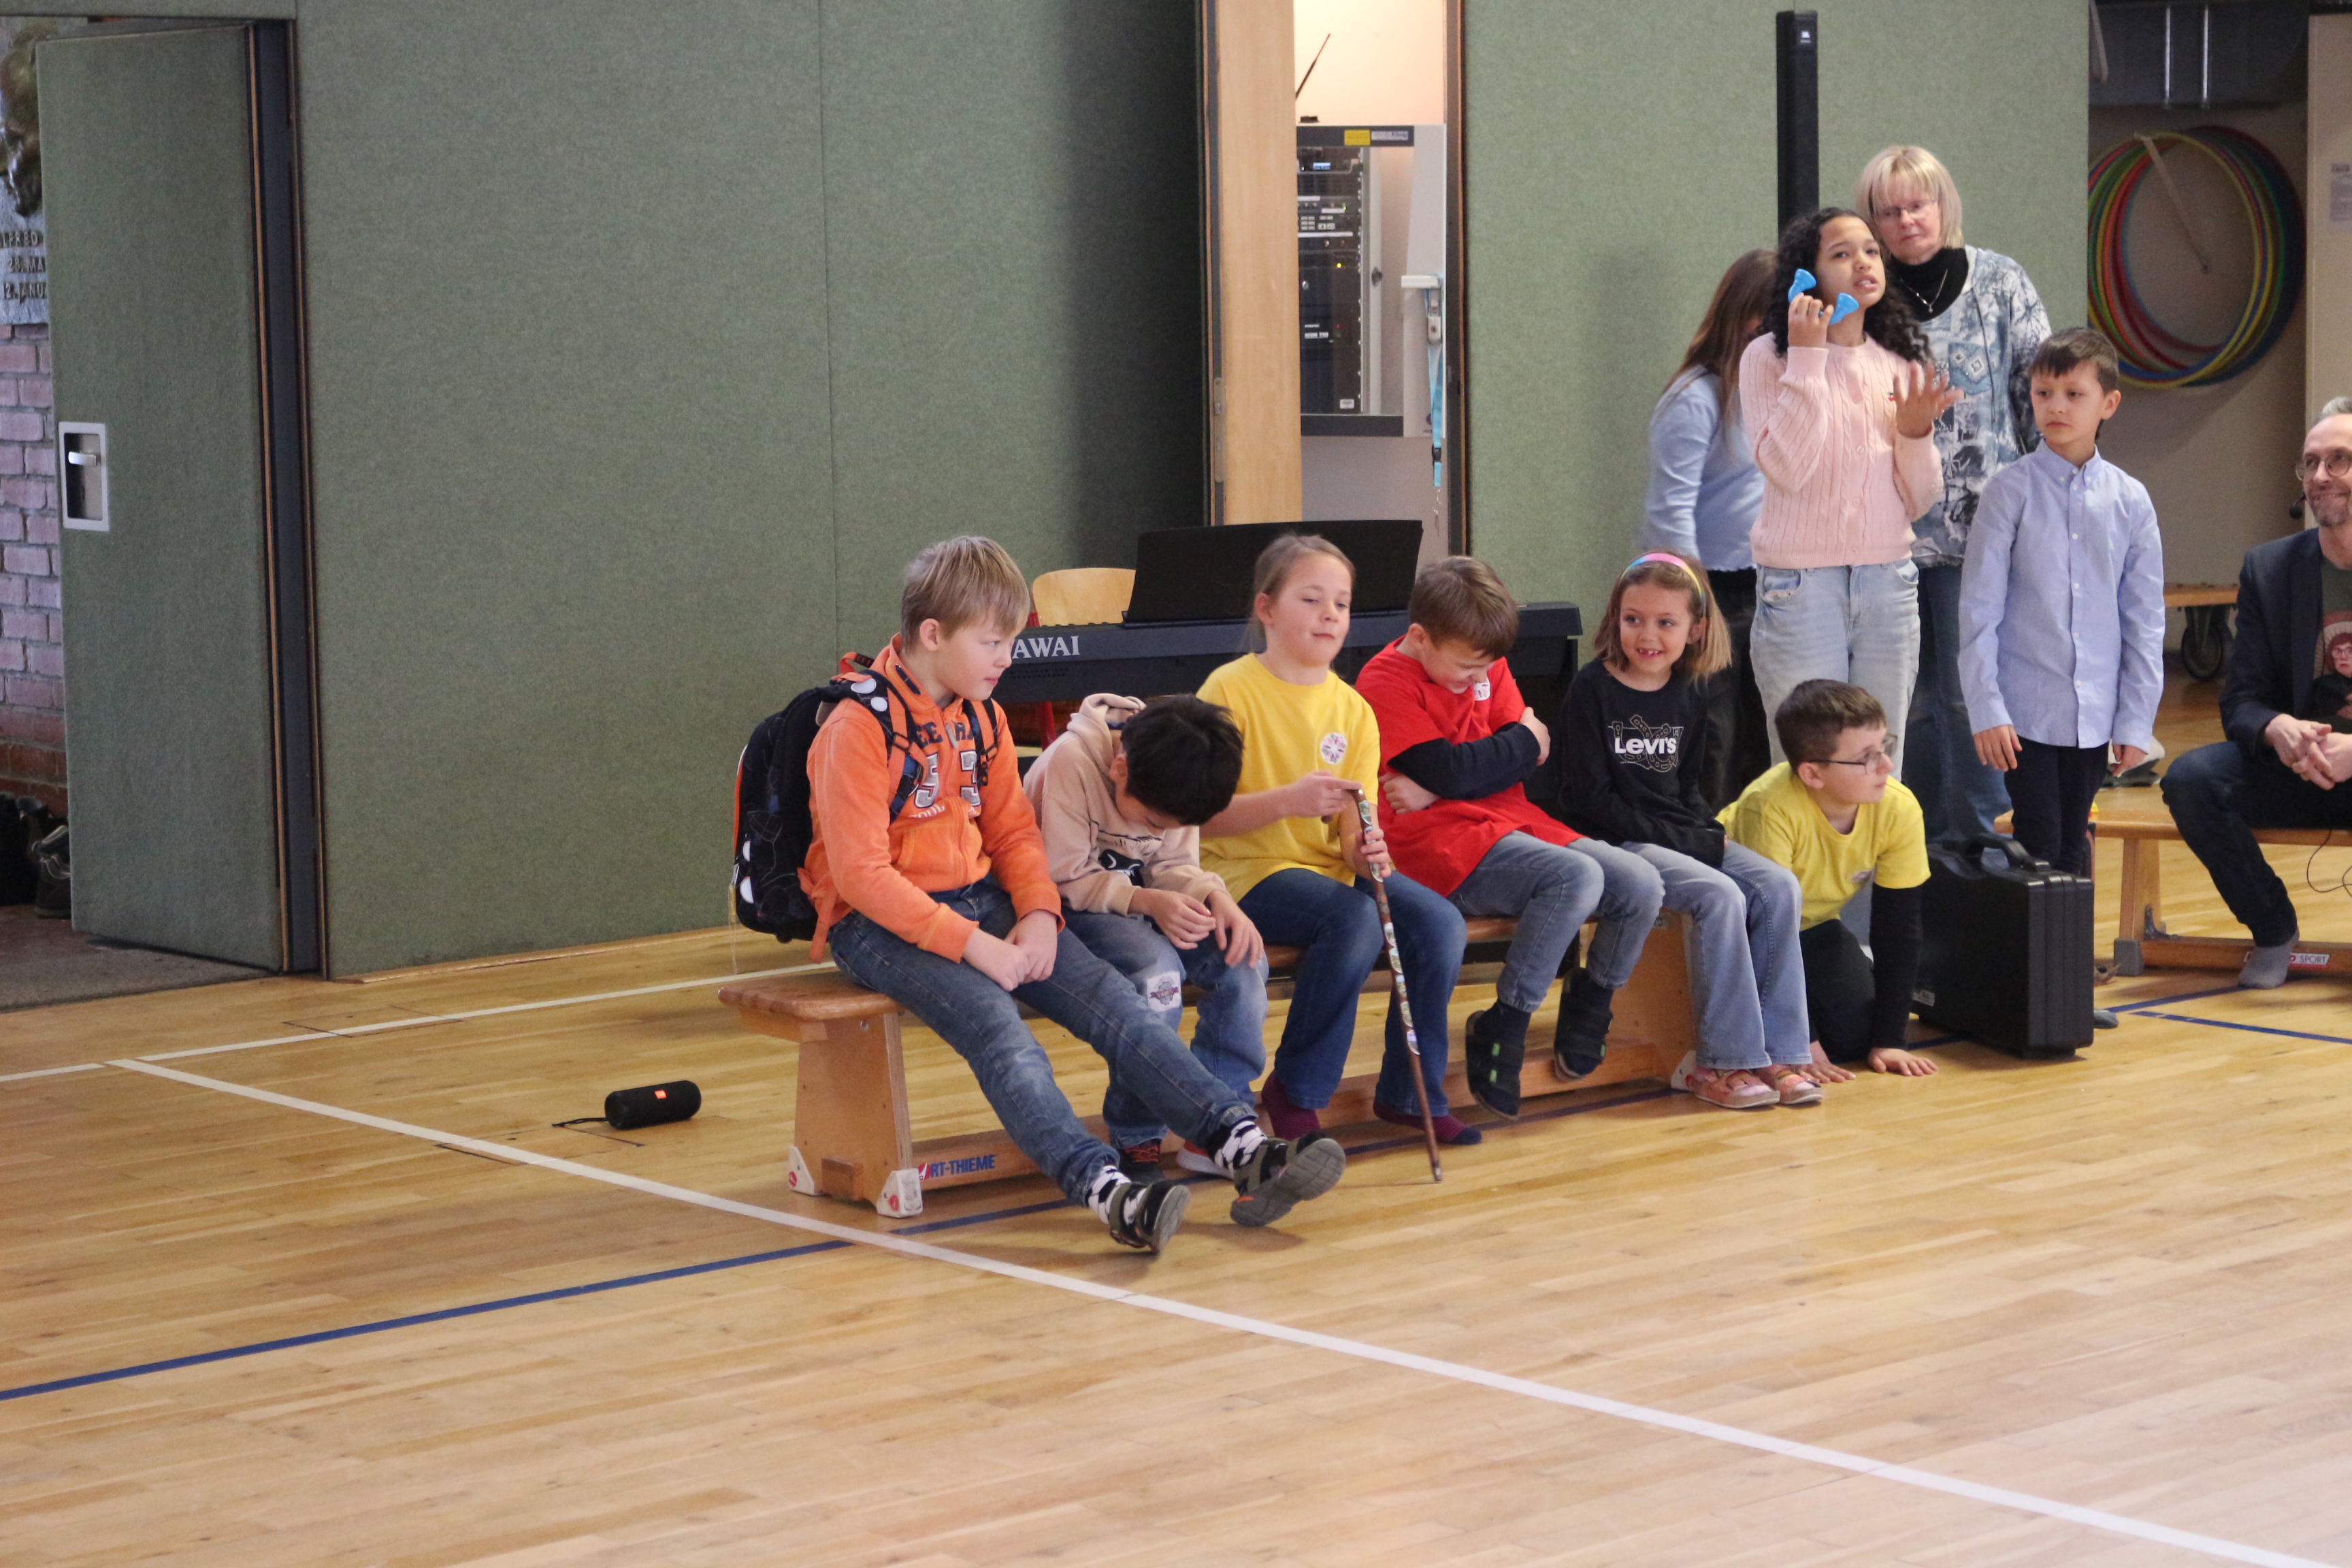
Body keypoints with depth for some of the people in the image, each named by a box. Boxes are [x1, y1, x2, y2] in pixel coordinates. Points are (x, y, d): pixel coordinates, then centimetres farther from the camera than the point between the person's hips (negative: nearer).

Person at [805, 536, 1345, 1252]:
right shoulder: (859, 727, -15)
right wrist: (972, 945, -23)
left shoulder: (981, 717, 11)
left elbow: (1012, 830, 14)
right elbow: (860, 873, -19)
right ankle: (1106, 1191, -47)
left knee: (1109, 997, -13)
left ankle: (1242, 1146, -22)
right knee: (997, 1024, -32)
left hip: (978, 900, 7)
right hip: (878, 923, -7)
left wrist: (1039, 915, -6)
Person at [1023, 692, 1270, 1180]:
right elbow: (1065, 878, -20)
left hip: (1143, 898, 6)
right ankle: (1136, 1142, -21)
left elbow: (1174, 866, 3)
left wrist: (1215, 898, -18)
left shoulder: (1172, 778, -4)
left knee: (1244, 959, -17)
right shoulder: (1072, 760, -23)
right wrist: (1147, 902, -31)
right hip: (1072, 908, -6)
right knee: (1156, 967, -34)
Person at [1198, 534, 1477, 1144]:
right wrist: (1288, 801, -29)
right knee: (1356, 920, -31)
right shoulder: (1231, 689, -8)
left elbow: (1353, 828, 4)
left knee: (1439, 921, -17)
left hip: (1328, 868, 6)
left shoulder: (1352, 709, 8)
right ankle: (1294, 1094, -14)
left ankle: (1410, 1094, 1)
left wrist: (1363, 851, -20)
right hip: (1247, 869, -6)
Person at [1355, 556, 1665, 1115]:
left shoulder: (1485, 667, 12)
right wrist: (1524, 742, -3)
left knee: (1641, 886, -8)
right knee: (1577, 876, -31)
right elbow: (1448, 771, -19)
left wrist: (1436, 789, -12)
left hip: (1512, 820, 8)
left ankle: (1587, 1009, 16)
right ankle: (1501, 1031, -21)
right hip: (1441, 845, -8)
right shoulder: (1387, 682, -9)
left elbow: (1533, 753, 2)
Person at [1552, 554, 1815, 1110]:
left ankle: (1779, 1049, -12)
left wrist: (1707, 833, -2)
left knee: (1777, 886, -14)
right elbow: (1589, 797, -12)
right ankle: (1725, 1060, -21)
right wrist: (1678, 840, -16)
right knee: (1719, 896, -28)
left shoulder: (1685, 699, 12)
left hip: (1679, 837, 7)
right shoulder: (1593, 690, -7)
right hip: (1614, 843, -7)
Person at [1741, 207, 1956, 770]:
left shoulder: (1900, 364, 10)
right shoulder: (1769, 358, -4)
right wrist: (1807, 358, -17)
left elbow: (1918, 503, 11)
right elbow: (1786, 468, -18)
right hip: (1801, 584, -4)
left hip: (1889, 582, 5)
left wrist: (1916, 432, -8)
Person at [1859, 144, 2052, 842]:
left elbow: (2045, 395, 2)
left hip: (1976, 527, -3)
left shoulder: (2000, 283, 1)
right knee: (1908, 698, 8)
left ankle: (1975, 840, 7)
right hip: (1888, 530, 3)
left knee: (1969, 691, -3)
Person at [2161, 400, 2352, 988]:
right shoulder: (2270, 568, 3)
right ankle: (2272, 933, -1)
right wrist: (2277, 730, -23)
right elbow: (2242, 700, 2)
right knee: (2190, 779, -23)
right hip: (2299, 768, 4)